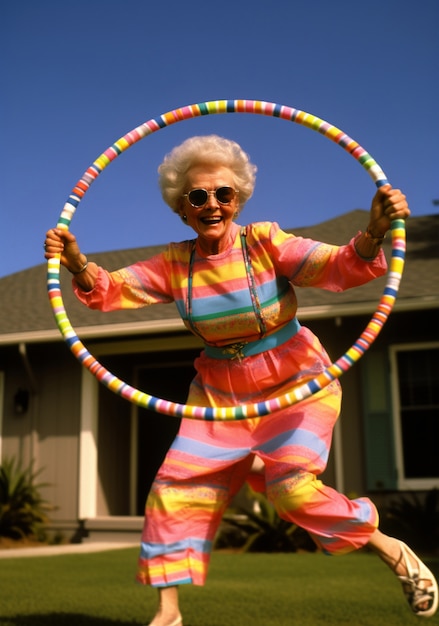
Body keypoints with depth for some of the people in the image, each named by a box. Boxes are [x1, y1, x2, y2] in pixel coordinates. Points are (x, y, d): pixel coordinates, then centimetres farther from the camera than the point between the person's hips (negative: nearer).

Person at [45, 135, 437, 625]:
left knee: (291, 485, -22)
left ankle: (391, 550, 4)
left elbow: (340, 267, -25)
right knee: (176, 487, -2)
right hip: (221, 392, 5)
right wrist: (78, 263, -26)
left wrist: (372, 233, -46)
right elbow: (110, 290, -5)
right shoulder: (175, 264, -3)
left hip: (295, 385, -4)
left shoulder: (265, 243, -15)